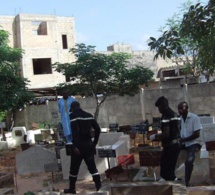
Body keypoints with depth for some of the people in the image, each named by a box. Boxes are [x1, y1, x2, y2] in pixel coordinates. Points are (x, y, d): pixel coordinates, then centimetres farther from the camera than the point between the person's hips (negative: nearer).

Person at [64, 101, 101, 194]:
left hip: (79, 145, -5)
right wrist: (94, 142, 13)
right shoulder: (89, 115, 11)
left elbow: (75, 131, -20)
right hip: (89, 144, 5)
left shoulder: (73, 116, -7)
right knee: (92, 166, 9)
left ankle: (72, 188, 16)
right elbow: (97, 129, 8)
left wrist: (75, 146, -23)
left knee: (74, 168, 7)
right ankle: (99, 186, 2)